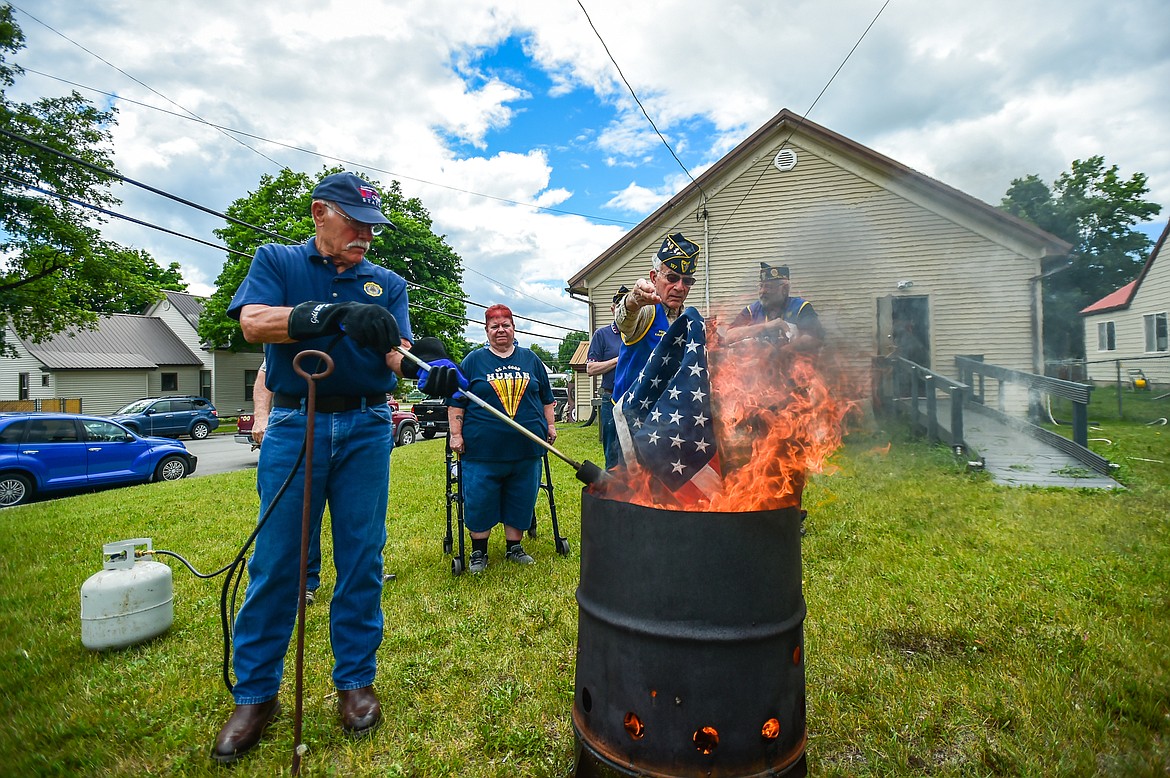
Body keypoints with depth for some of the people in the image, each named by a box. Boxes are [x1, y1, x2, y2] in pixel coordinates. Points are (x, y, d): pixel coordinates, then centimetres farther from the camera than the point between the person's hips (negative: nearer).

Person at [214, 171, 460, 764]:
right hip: (295, 426, -1)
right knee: (275, 562, 4)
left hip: (366, 430, 2)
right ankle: (255, 695, 21)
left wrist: (427, 369, -26)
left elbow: (396, 353, -2)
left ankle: (355, 681, 22)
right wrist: (335, 314, -28)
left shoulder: (387, 283, 11)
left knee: (361, 560, 6)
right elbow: (254, 323, -12)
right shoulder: (277, 261, 7)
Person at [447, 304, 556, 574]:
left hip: (526, 450, 3)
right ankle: (478, 552, 22)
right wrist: (456, 434, -4)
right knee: (480, 503, 4)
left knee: (520, 501, 10)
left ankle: (514, 547, 27)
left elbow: (546, 397, 18)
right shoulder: (473, 360, 3)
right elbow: (456, 401, 3)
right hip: (483, 449, -2)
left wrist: (550, 425, 13)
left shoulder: (530, 359, 11)